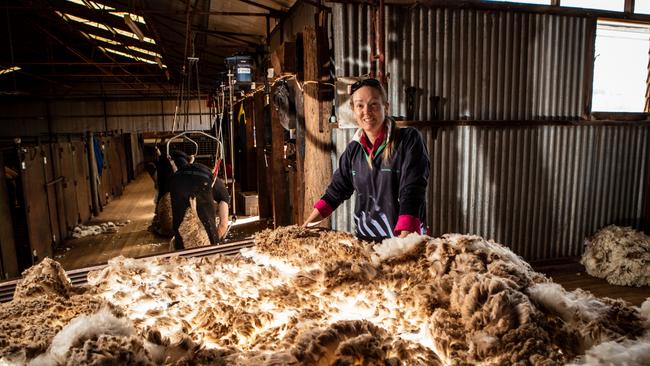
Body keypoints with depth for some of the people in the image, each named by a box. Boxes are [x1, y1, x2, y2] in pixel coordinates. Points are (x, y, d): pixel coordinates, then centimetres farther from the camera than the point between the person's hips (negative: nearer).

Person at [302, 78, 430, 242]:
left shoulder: (409, 139, -11)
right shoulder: (353, 149, 3)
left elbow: (411, 192, -19)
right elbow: (336, 190, 10)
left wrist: (404, 240, -28)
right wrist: (306, 225, 7)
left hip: (403, 237, -4)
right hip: (363, 237, 5)